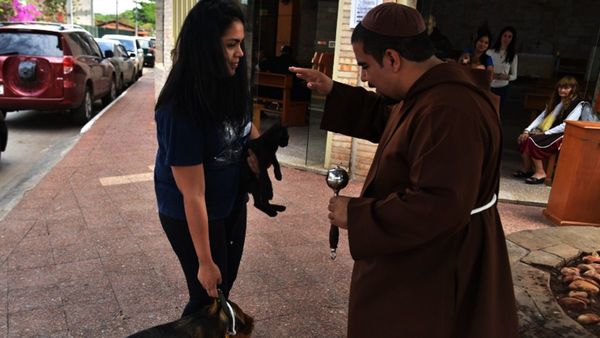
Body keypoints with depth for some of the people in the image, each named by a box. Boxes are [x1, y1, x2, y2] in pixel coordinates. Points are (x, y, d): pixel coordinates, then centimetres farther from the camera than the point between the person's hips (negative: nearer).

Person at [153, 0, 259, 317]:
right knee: (207, 297, 11)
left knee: (226, 283, 24)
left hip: (231, 203, 7)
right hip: (189, 216, -7)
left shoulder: (229, 86, -8)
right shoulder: (180, 110, -30)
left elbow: (244, 123, 13)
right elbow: (193, 195, -27)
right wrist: (204, 262, -19)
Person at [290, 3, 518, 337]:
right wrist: (334, 92, 10)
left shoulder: (449, 111, -32)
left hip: (439, 271, -10)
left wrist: (356, 215, -26)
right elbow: (387, 122, 19)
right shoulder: (431, 91, 3)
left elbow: (439, 208, -35)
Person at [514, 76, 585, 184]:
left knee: (532, 140, -30)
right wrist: (527, 130, -3)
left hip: (561, 136, -8)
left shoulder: (578, 105, -6)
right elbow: (541, 117, 11)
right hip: (546, 132, 8)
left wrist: (545, 133, -19)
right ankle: (527, 169, -7)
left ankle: (540, 173, -20)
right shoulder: (556, 101, 18)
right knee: (523, 138, -16)